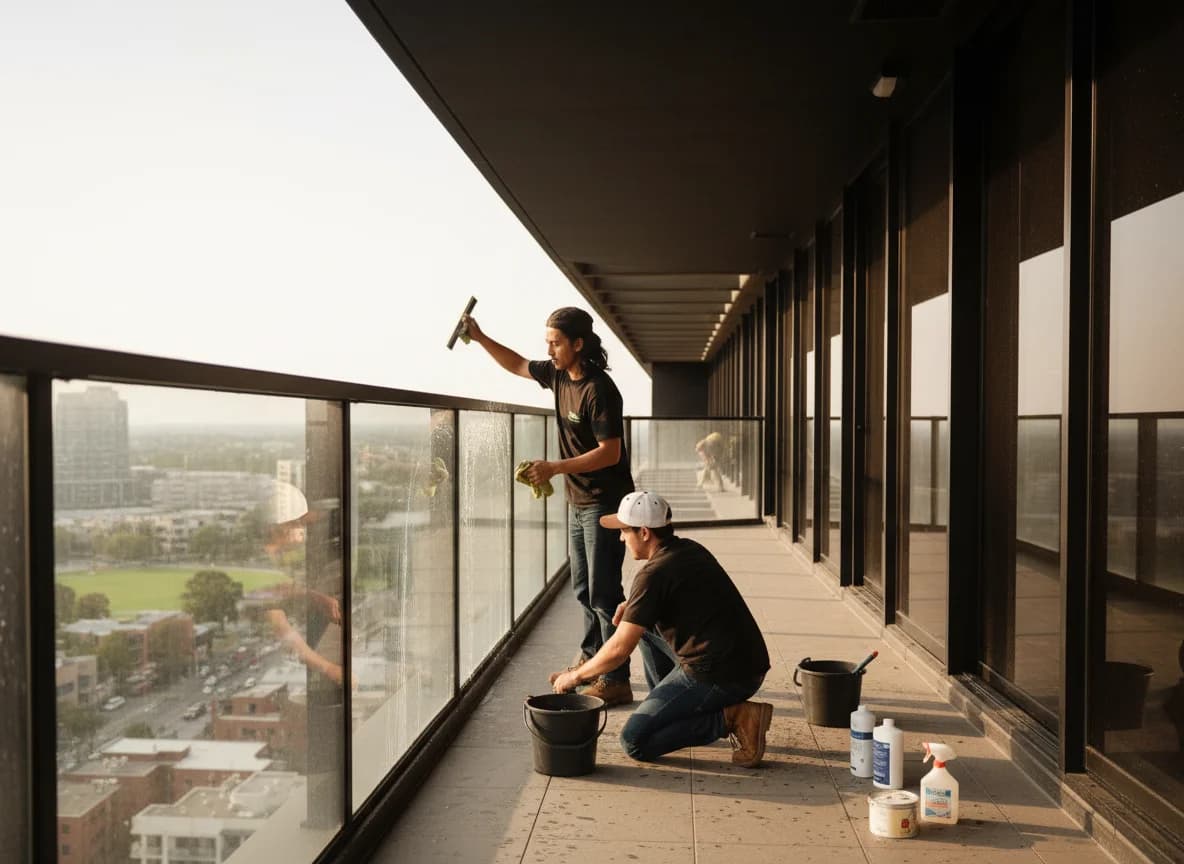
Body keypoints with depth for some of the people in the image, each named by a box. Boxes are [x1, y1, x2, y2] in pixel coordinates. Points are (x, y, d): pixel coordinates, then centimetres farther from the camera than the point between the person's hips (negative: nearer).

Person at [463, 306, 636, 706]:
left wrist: (554, 468, -28)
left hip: (605, 503, -9)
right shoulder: (559, 375, 5)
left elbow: (610, 452, -24)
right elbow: (518, 365, 22)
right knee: (583, 588, 18)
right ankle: (589, 661, 32)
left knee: (603, 591, -8)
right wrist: (479, 338, 11)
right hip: (578, 501, 9)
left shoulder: (599, 390, -21)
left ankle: (615, 681, -2)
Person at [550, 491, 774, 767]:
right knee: (647, 624, 23)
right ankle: (669, 708, 24)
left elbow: (619, 649, -15)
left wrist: (575, 676, 1)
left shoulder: (653, 574, -16)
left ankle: (731, 719, -9)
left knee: (634, 742, -3)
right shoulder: (689, 549, 11)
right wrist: (632, 606, 16)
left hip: (717, 677, -9)